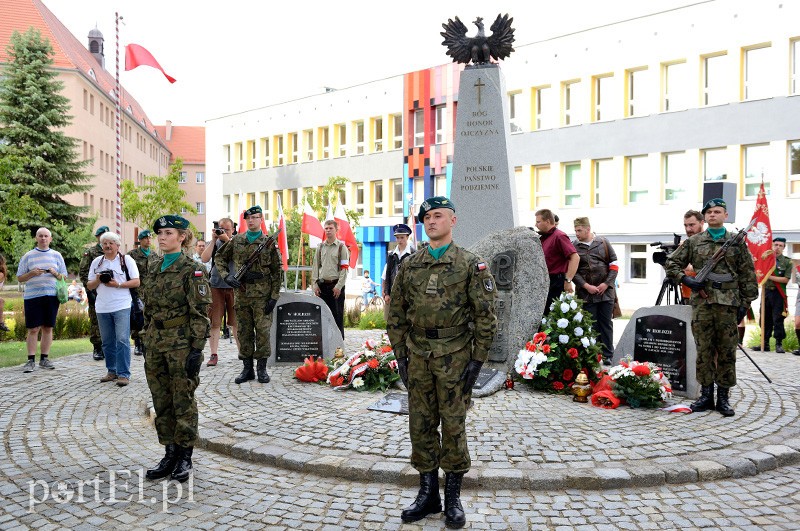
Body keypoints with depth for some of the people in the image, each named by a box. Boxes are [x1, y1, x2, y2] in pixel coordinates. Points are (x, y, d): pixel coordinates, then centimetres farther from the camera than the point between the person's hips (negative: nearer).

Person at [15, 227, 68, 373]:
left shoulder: (57, 255, 10)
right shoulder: (28, 256, 6)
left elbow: (64, 277, 11)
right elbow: (20, 278, 6)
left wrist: (55, 273, -9)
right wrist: (32, 273, -12)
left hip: (52, 296, 2)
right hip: (32, 296, -2)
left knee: (48, 328, 5)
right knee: (33, 329, -2)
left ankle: (44, 359, 13)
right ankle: (31, 360, 2)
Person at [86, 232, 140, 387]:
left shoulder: (126, 260, 2)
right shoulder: (96, 262, 13)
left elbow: (136, 282, -2)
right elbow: (89, 286, 14)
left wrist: (118, 284, -15)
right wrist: (98, 281, -7)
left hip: (121, 306, -4)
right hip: (102, 308, 4)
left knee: (122, 340, -9)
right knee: (107, 342, 11)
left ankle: (124, 374, -5)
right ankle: (112, 371, 23)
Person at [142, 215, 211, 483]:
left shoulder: (192, 269, -11)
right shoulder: (153, 266, 10)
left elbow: (200, 313, -13)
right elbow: (148, 308, 17)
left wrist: (197, 350, -16)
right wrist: (147, 341, 14)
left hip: (181, 341, -7)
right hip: (156, 341, 7)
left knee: (183, 401, 4)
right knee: (161, 401, 12)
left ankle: (185, 457, 16)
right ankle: (170, 454, 24)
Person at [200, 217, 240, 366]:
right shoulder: (214, 243, 10)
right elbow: (204, 259, -3)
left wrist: (227, 240, -13)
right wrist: (213, 240, -6)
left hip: (234, 286, -1)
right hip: (215, 286, 1)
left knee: (236, 321, 4)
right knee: (213, 322, 0)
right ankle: (214, 354, 7)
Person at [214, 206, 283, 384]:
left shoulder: (269, 243, 0)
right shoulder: (236, 240, 7)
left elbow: (277, 272, -1)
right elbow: (219, 257, 17)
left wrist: (274, 296, -7)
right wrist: (226, 276, 0)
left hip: (262, 294, -3)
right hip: (241, 293, 3)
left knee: (263, 330, -2)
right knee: (244, 331, 8)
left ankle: (262, 368, 9)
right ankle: (247, 368, 17)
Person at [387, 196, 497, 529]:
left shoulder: (471, 265, -3)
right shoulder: (409, 266, 8)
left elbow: (485, 316, -5)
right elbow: (396, 314, 10)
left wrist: (477, 360, -9)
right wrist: (400, 356, 5)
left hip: (454, 357, -4)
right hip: (418, 357, 4)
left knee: (453, 425, 5)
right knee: (421, 425, 9)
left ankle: (453, 498, 20)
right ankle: (428, 494, 24)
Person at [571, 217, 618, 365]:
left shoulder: (603, 243, 4)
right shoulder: (574, 246, 0)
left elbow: (614, 265, 6)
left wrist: (606, 283, -6)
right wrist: (586, 286, -12)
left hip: (606, 291, 1)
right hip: (586, 294, -1)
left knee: (606, 324, 6)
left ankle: (607, 355, 15)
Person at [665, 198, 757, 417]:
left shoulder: (737, 242, 6)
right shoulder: (694, 242, 8)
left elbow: (748, 275, 6)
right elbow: (672, 263, 12)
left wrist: (745, 303, 0)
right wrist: (686, 279, -4)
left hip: (728, 305, -1)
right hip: (701, 303, 1)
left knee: (727, 352, 3)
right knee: (704, 351, 4)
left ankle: (723, 397, 12)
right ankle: (706, 394, 13)